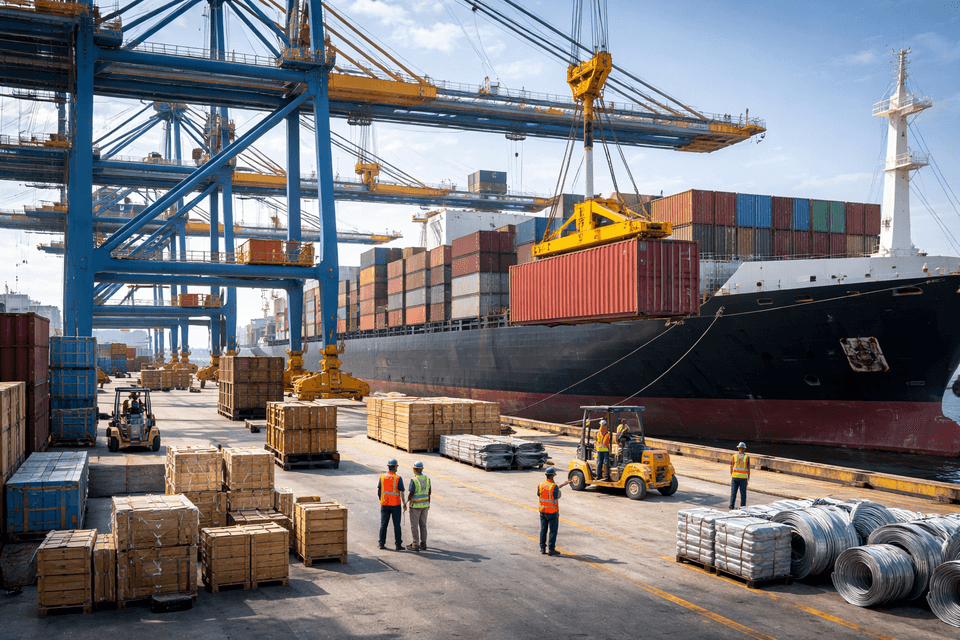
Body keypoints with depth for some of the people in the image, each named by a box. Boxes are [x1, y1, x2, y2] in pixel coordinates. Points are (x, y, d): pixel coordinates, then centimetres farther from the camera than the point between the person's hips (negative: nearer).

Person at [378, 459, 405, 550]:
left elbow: (378, 491, 2)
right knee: (396, 525, 4)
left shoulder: (382, 477, -2)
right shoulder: (398, 478, -13)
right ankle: (398, 545, 5)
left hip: (384, 504, 3)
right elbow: (401, 493, -12)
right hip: (395, 504, -3)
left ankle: (381, 544, 14)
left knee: (383, 524, 12)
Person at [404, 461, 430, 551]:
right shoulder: (427, 479, 1)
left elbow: (411, 494, -17)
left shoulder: (413, 480, -17)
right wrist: (428, 504, 17)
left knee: (414, 526, 3)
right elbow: (429, 494, 6)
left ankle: (415, 545, 4)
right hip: (425, 505, 6)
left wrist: (406, 503, -4)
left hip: (415, 506, -6)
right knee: (423, 525, 13)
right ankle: (423, 544, 15)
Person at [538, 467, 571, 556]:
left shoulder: (540, 485, 1)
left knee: (543, 530, 13)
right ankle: (551, 550, 4)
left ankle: (542, 548, 16)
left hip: (542, 511, 6)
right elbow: (556, 499, -13)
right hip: (552, 511, -6)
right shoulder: (554, 486, -18)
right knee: (553, 531, 3)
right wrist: (558, 512, 3)